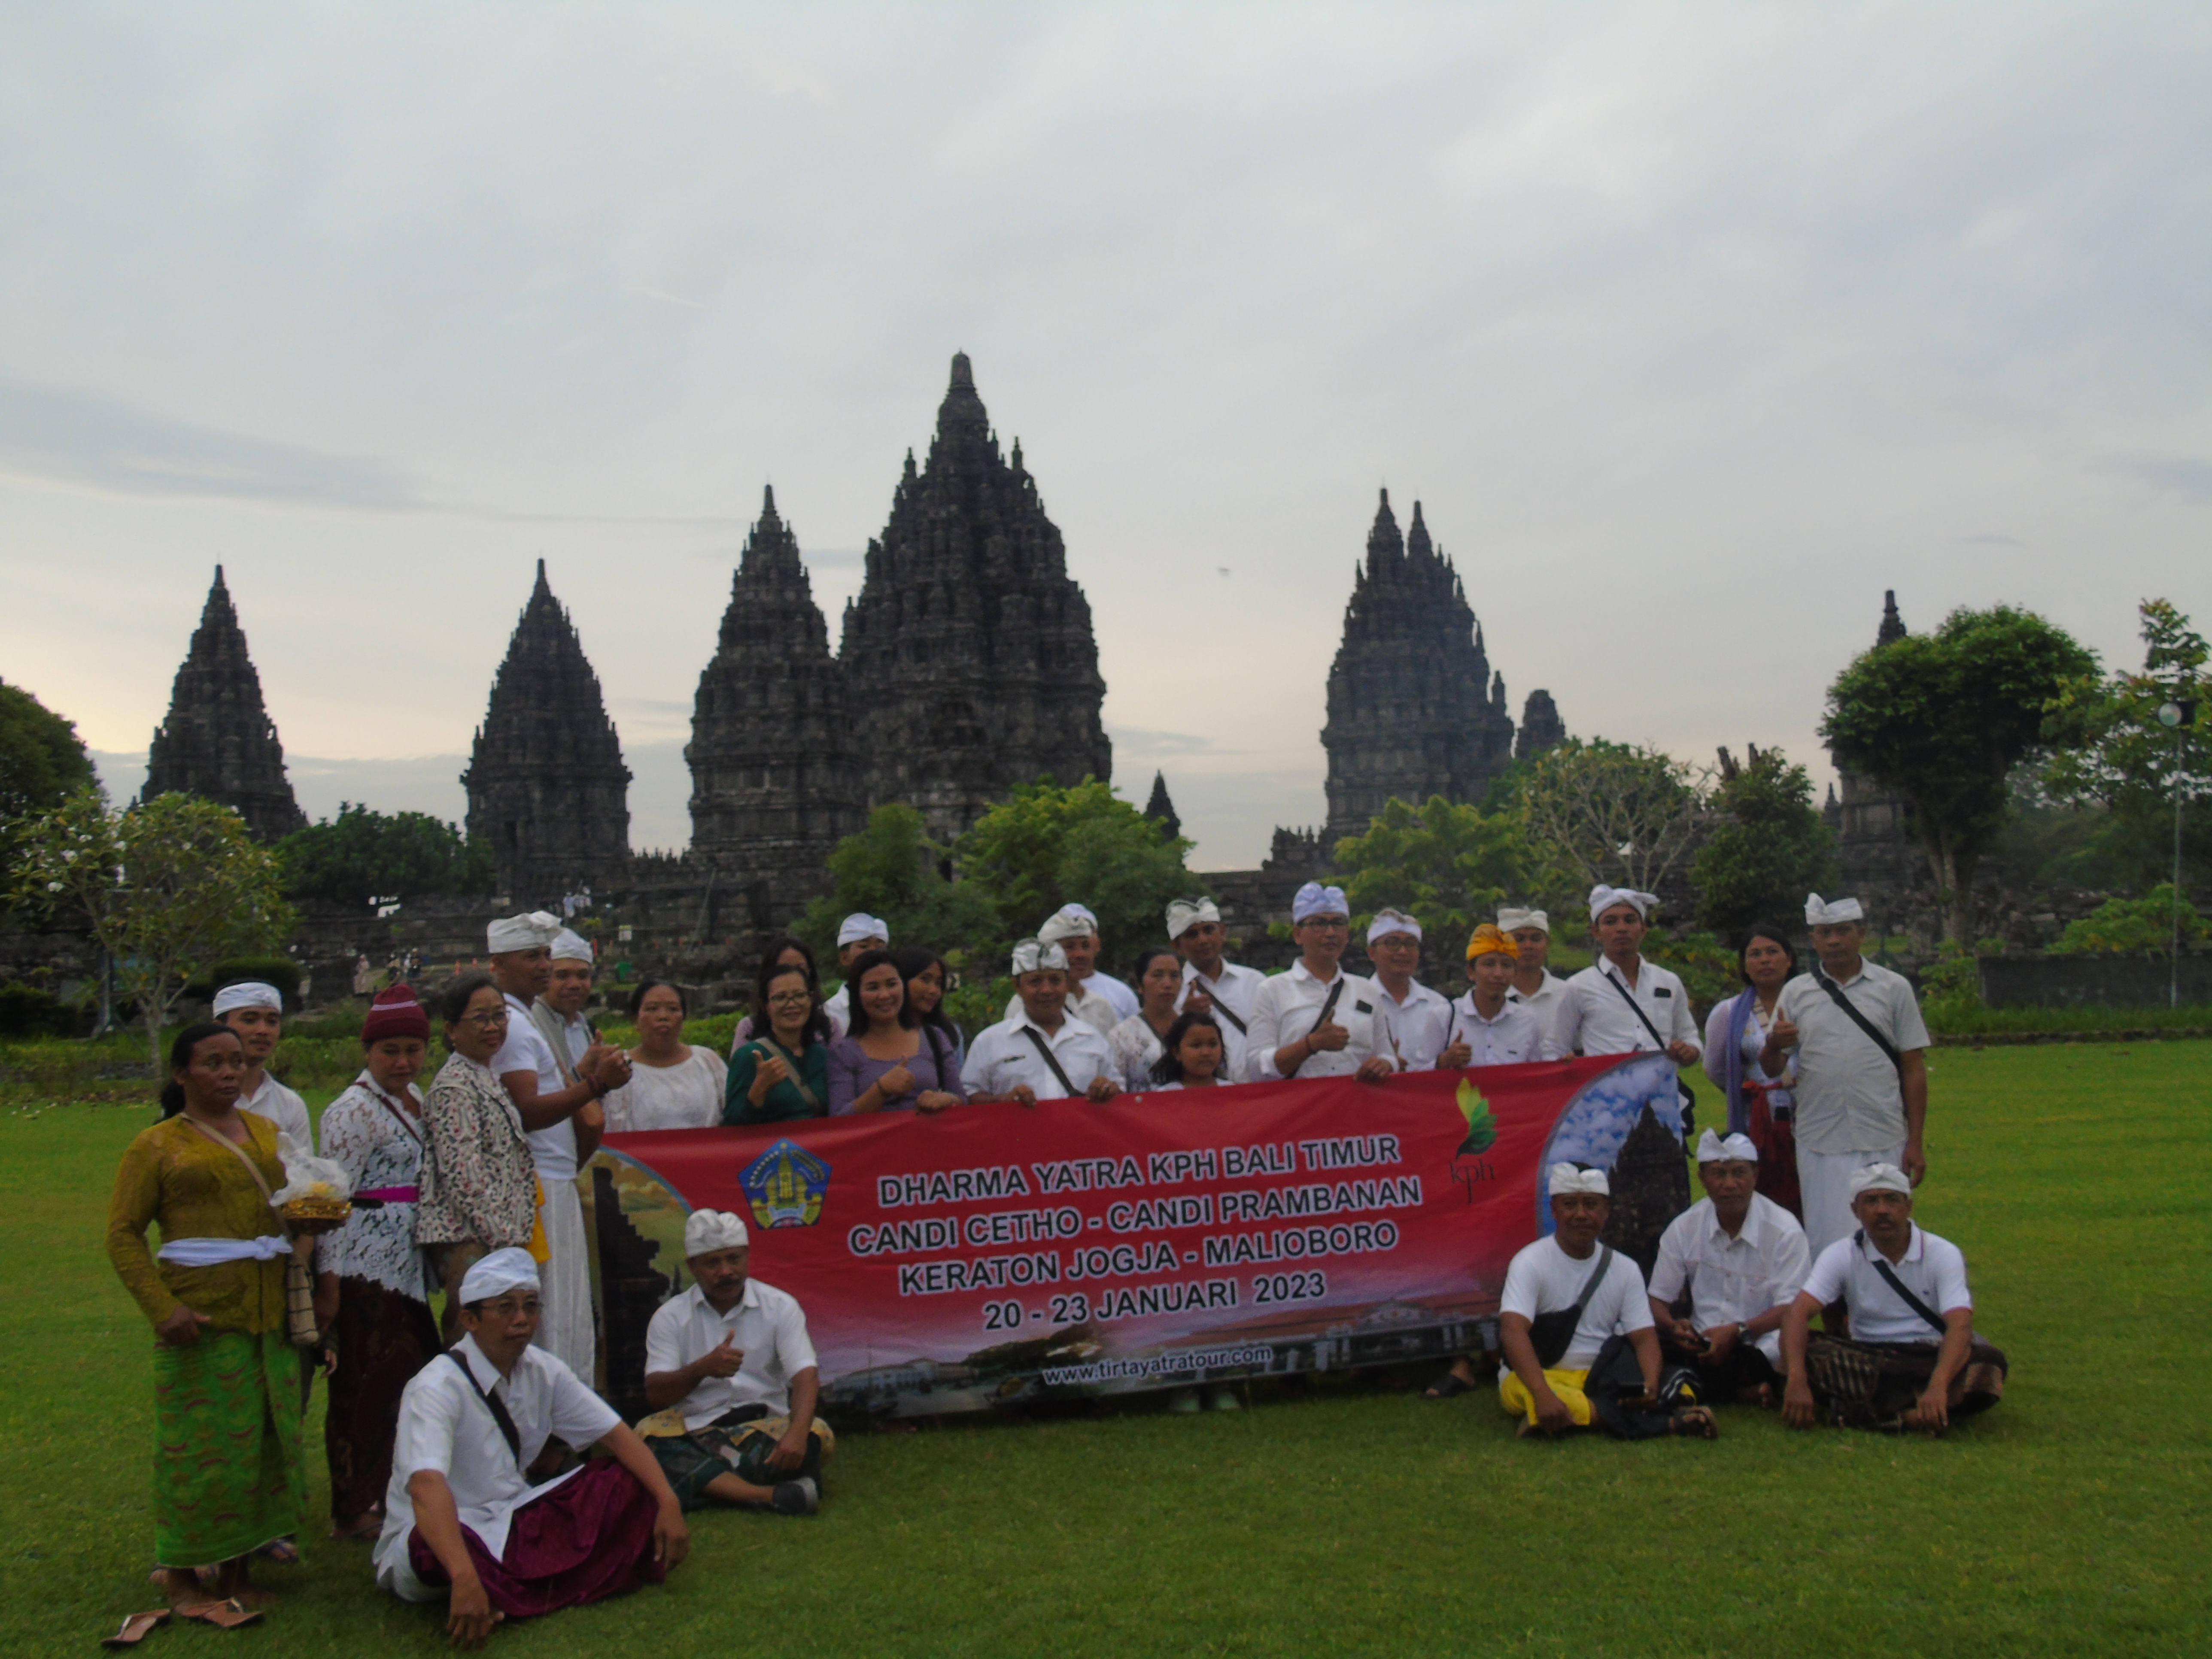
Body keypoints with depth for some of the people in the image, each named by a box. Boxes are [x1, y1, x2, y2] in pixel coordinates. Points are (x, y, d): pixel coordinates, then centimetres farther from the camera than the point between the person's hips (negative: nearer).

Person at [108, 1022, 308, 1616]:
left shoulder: (266, 1132, 14)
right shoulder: (156, 1147, -2)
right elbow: (123, 1234, -5)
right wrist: (162, 1307, -15)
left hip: (270, 1310, 5)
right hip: (203, 1314, -5)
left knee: (269, 1438, 8)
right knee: (205, 1442, -1)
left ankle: (238, 1567, 21)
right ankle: (182, 1575, 14)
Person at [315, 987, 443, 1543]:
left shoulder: (415, 1098, 13)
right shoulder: (354, 1110, -12)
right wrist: (328, 1281, -18)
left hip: (406, 1266, 8)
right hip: (365, 1268, -8)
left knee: (411, 1377, 10)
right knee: (364, 1387, -1)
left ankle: (386, 1494, 23)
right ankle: (353, 1513, 8)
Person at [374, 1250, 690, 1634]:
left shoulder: (543, 1371, -1)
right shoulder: (438, 1387, -21)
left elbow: (616, 1435, -3)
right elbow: (427, 1486, -38)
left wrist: (668, 1503, -19)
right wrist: (465, 1579, -53)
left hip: (513, 1521, 7)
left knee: (628, 1479, -11)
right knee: (431, 1546, -41)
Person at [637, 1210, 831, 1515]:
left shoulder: (780, 1306, 4)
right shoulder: (670, 1316, 6)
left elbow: (806, 1377, -9)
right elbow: (655, 1395, -4)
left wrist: (796, 1434, -31)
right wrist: (702, 1369, -25)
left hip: (766, 1426, 0)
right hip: (696, 1430, 0)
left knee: (818, 1434, -28)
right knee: (648, 1434, -32)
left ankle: (702, 1482, -31)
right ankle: (766, 1495, -43)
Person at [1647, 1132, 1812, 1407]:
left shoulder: (1784, 1230, -4)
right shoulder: (1683, 1229, 7)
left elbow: (1791, 1310, -10)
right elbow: (1658, 1300, 8)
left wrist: (1738, 1331, -27)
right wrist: (1673, 1327, -17)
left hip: (1759, 1349, -4)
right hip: (1701, 1345, 5)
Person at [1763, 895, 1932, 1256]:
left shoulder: (1894, 988, 7)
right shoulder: (1796, 992, 8)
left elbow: (1913, 1068, 5)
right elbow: (1771, 1065, 6)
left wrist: (1916, 1142, 0)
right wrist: (1774, 1045, -18)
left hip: (1883, 1144, 0)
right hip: (1819, 1141, 0)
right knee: (1828, 1242, 1)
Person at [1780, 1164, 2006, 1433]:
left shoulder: (1943, 1254, -8)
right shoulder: (1840, 1256, -4)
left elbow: (1960, 1327, -21)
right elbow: (1798, 1313, -17)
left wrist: (1938, 1386, -41)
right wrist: (1797, 1380, -36)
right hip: (1867, 1360, 1)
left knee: (1989, 1365, -32)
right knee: (1806, 1350, -28)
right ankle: (1910, 1415, -34)